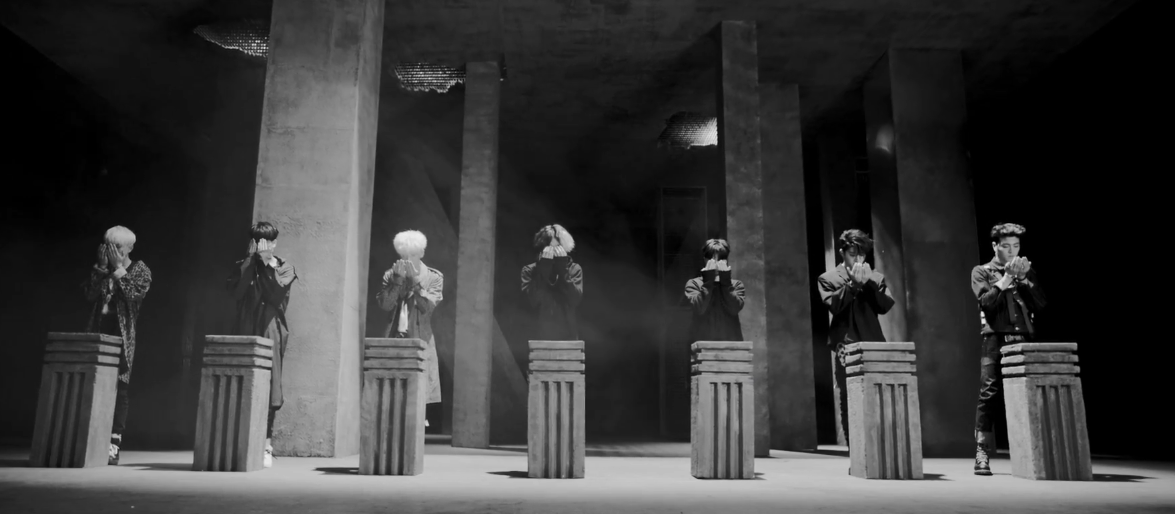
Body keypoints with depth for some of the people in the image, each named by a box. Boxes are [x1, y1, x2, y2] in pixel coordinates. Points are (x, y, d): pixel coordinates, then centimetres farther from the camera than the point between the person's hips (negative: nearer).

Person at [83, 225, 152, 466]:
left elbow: (134, 293, -14)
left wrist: (118, 268, -9)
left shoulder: (140, 270, 5)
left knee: (118, 389, -7)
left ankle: (113, 445, -7)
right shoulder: (100, 269, 15)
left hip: (122, 336, -4)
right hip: (97, 332, 4)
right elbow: (90, 294, -1)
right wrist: (102, 267, -4)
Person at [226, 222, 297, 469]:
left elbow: (276, 294, -10)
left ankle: (266, 444, 1)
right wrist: (251, 259, -7)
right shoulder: (243, 266, 14)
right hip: (245, 332, 2)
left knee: (268, 390, -4)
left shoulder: (284, 268, 9)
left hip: (271, 332, -2)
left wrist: (266, 264, -7)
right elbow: (236, 291, -6)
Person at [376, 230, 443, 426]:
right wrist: (398, 279, -11)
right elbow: (385, 304, -4)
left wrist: (414, 280, -14)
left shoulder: (434, 277, 2)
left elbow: (427, 306, -10)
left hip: (420, 340, -2)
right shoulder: (391, 275, 8)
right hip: (394, 338, 2)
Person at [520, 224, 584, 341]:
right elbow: (534, 300, -11)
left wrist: (563, 269, -12)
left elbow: (575, 299, -10)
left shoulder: (574, 269, 4)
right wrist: (543, 269, -13)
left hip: (568, 336, 1)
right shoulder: (529, 270, 3)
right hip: (541, 336, 0)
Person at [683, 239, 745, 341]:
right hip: (703, 341, -1)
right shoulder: (693, 283, 7)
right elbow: (699, 308, -9)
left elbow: (735, 309, -6)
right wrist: (708, 281, -7)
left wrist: (726, 281, -6)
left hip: (731, 341, 1)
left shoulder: (736, 284, 11)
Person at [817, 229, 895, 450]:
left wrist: (868, 283, -6)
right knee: (849, 404, -3)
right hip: (845, 349, -2)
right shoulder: (828, 279, 7)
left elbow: (886, 306, 2)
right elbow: (834, 305, -7)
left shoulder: (876, 278, 16)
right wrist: (853, 283, -10)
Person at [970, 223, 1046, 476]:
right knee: (990, 396, -10)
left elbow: (1040, 304, 6)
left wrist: (1022, 279, -3)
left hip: (1024, 341, 3)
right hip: (995, 341, -3)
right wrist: (1006, 278, -10)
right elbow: (986, 303, -6)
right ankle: (982, 455, -8)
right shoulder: (982, 272, 10)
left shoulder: (1027, 271, 19)